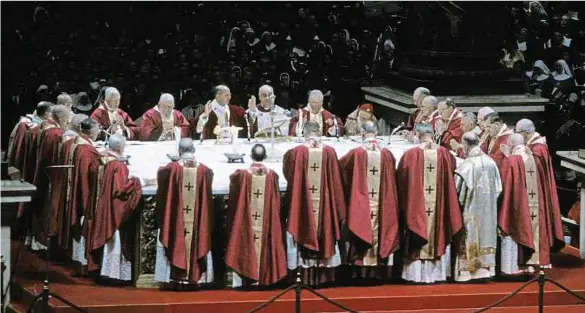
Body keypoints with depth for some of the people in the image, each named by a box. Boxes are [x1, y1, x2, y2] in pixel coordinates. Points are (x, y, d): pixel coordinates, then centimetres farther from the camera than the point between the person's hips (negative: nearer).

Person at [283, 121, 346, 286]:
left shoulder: (296, 152, -9)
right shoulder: (329, 152, -5)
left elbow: (288, 175, 3)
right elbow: (336, 182, -1)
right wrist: (339, 210, 7)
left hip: (302, 208, -1)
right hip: (324, 207, 1)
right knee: (324, 238, 10)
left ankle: (306, 279, 4)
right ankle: (323, 278, 13)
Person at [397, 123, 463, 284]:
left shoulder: (411, 154, -9)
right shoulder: (444, 153, -4)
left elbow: (401, 180, -2)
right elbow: (452, 169, 11)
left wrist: (404, 203, 11)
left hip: (417, 205, -2)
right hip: (439, 205, 2)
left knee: (418, 241, 5)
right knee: (439, 236, 12)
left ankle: (417, 274, 4)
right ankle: (438, 272, 14)